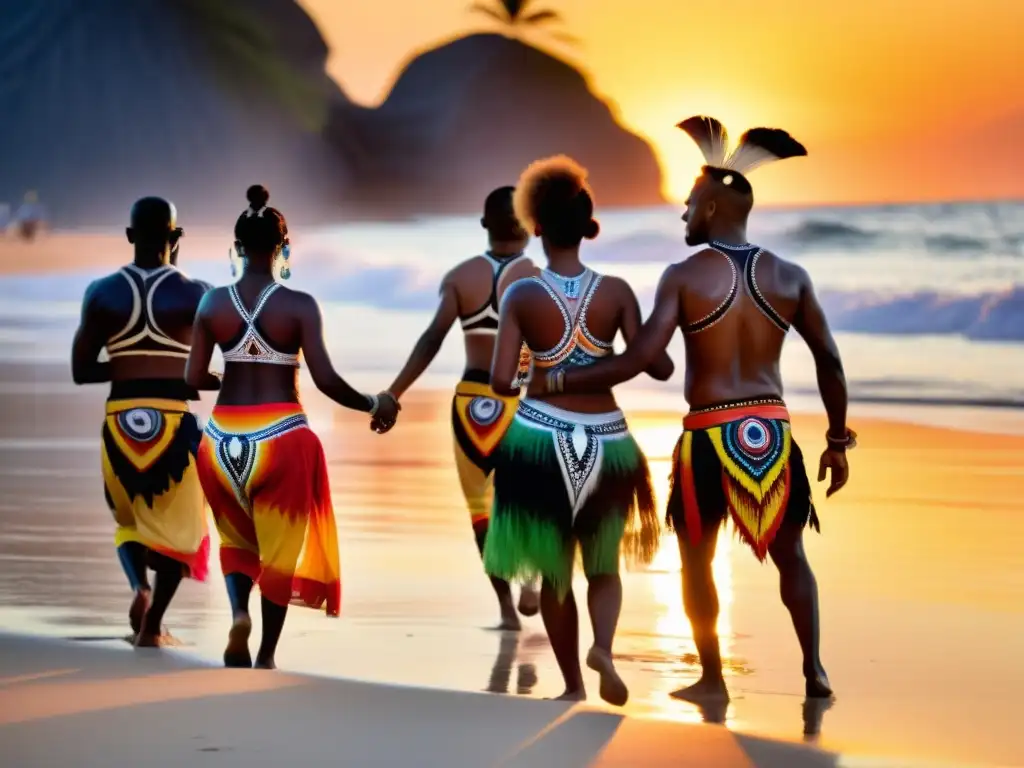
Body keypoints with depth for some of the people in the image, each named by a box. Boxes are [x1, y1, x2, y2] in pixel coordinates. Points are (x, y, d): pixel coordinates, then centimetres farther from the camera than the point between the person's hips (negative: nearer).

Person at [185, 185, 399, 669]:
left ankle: (238, 611, -3)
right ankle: (266, 656, 14)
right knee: (280, 544, 11)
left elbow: (192, 378, 0)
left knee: (236, 534, 24)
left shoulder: (213, 302, -1)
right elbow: (326, 380, -14)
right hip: (281, 436, -3)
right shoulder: (299, 305, -10)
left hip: (224, 438, 3)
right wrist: (373, 405, 2)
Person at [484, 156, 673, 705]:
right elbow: (657, 369, -7)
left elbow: (501, 381, -12)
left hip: (541, 439, -1)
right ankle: (603, 647, -12)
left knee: (554, 571, 14)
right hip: (606, 441, 1)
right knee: (603, 565, 16)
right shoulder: (616, 292, -6)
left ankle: (574, 685, 18)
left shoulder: (522, 295, -9)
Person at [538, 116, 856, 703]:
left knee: (697, 559, 14)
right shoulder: (791, 277, 3)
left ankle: (712, 679, 16)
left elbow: (641, 358, -14)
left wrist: (557, 382, -7)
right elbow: (830, 362, 3)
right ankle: (814, 671, 9)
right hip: (771, 428, 3)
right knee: (790, 554, 16)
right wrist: (838, 440, 12)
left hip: (709, 433, -3)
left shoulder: (684, 276, -7)